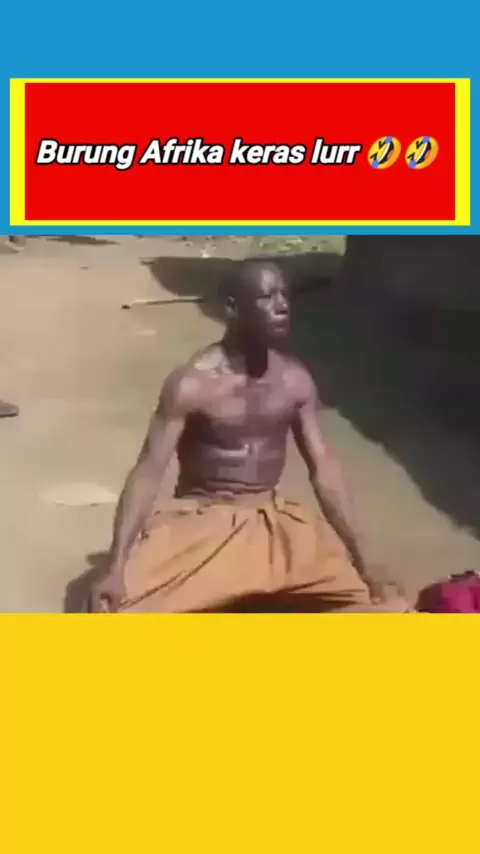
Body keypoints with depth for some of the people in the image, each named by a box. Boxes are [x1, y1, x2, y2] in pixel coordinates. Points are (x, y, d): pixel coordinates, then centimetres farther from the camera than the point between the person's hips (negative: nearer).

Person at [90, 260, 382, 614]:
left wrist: (359, 559, 0)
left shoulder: (296, 380, -2)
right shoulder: (192, 383, -16)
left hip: (272, 519, 5)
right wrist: (116, 569, -27)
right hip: (200, 521, -4)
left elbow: (323, 466, 2)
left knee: (356, 593, -10)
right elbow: (148, 471, -18)